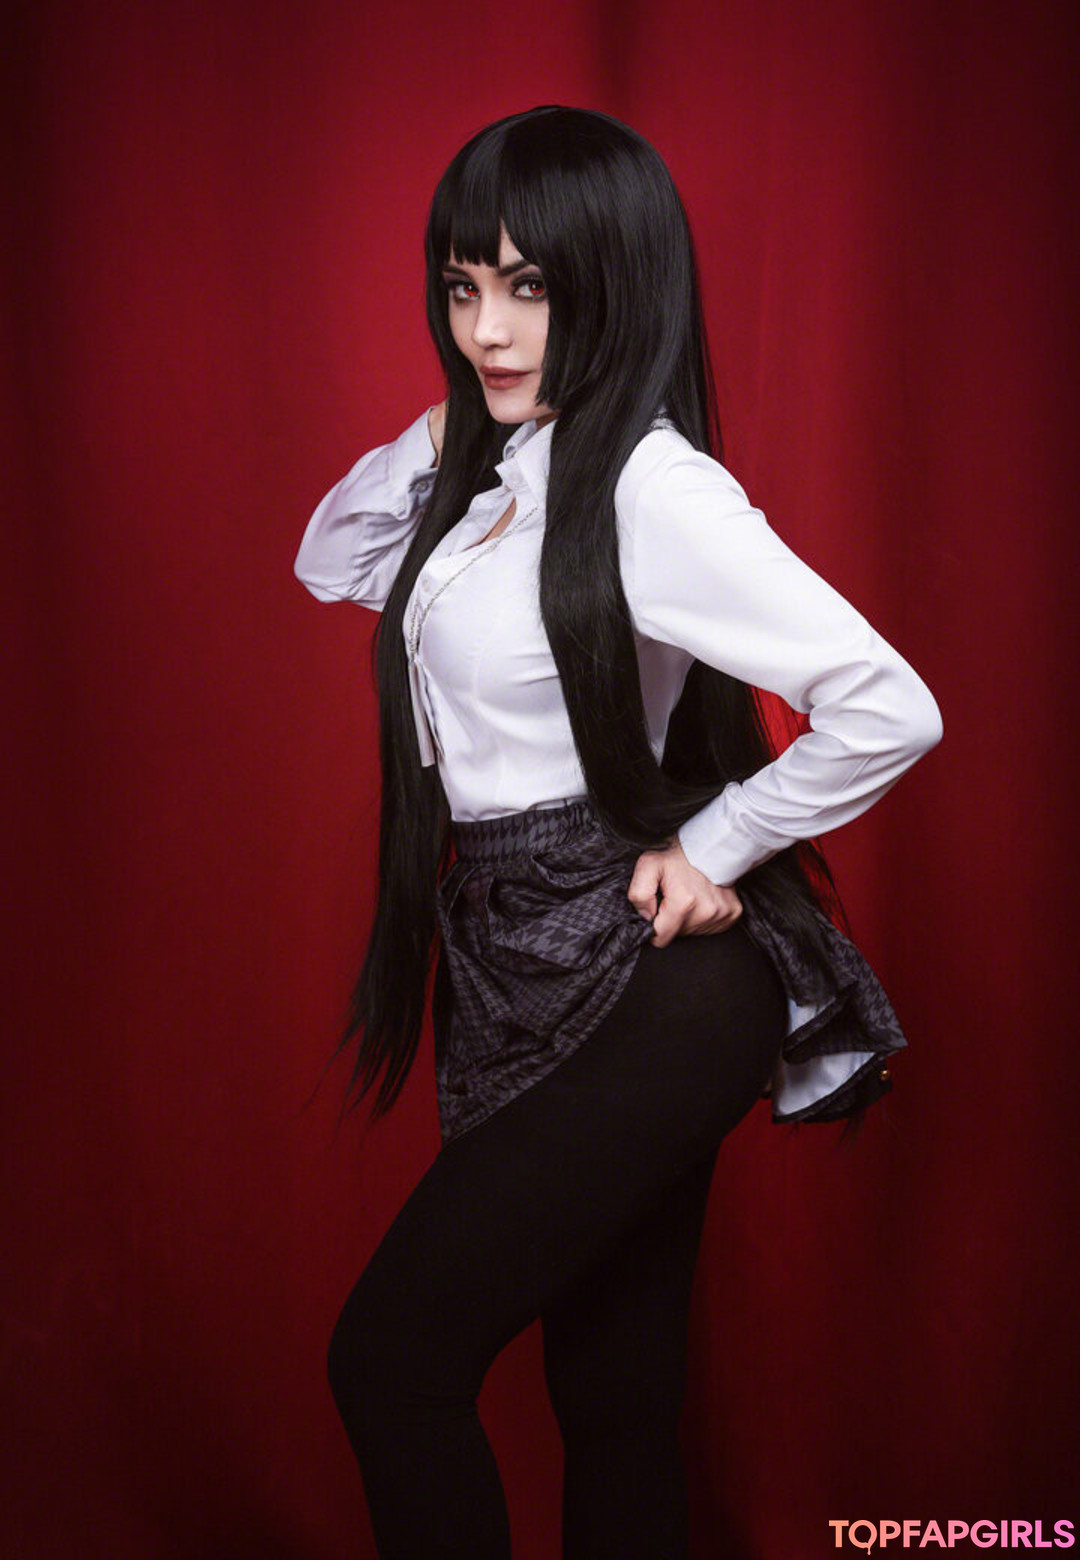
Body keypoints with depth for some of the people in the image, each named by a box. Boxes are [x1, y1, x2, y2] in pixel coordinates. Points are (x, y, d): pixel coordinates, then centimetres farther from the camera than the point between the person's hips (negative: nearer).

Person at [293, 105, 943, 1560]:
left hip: (642, 989, -8)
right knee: (614, 1398, 17)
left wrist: (714, 849, -14)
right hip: (525, 975, 8)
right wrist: (434, 435, 4)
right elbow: (333, 562, 22)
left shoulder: (650, 484, -19)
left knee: (392, 1355, -4)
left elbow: (889, 707, -26)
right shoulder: (496, 466, 7)